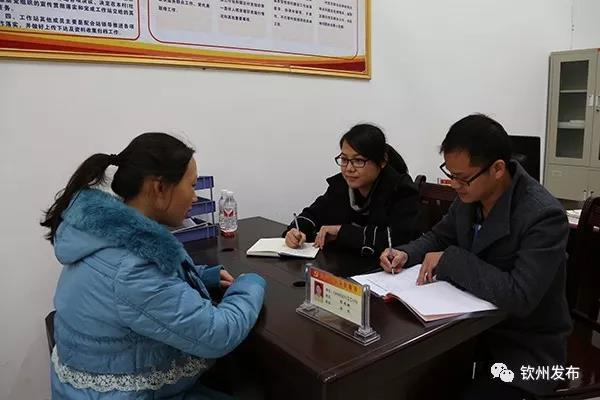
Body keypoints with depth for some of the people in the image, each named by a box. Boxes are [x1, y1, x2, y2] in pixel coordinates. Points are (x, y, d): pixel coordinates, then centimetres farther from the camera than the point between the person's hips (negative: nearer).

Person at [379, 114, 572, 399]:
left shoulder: (545, 216, -26)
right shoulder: (469, 195, -6)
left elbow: (519, 298, -33)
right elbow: (438, 237, 11)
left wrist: (450, 260, -26)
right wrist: (406, 254, -9)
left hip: (526, 349, -5)